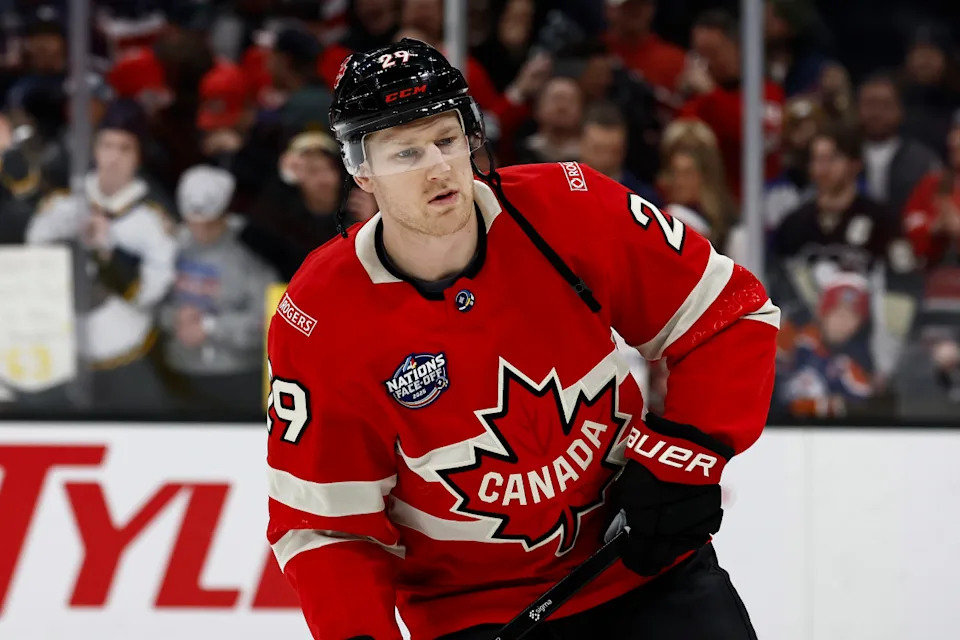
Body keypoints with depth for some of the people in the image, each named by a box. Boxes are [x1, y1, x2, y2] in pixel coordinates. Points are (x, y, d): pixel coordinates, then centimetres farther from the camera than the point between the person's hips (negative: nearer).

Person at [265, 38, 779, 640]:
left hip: (638, 555, 1)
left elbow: (731, 313, -4)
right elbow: (322, 522, -10)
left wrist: (686, 454, -14)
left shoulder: (569, 210, -13)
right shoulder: (318, 321, -15)